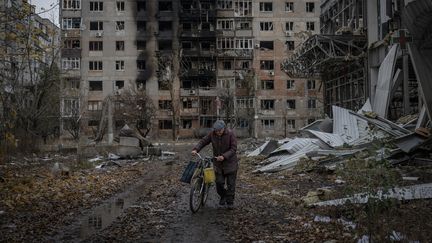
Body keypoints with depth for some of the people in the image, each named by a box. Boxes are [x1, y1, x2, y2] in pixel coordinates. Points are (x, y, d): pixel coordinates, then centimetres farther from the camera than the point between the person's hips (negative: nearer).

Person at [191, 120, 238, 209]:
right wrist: (195, 149, -19)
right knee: (219, 182, 2)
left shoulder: (230, 134, -16)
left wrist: (224, 156, -29)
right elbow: (203, 141, -1)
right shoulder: (212, 134, -7)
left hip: (230, 162, -2)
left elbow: (233, 149, -17)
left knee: (231, 183, 2)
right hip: (218, 162, 3)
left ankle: (230, 201, 18)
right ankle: (223, 196, 30)